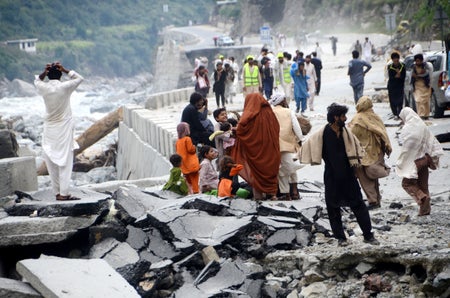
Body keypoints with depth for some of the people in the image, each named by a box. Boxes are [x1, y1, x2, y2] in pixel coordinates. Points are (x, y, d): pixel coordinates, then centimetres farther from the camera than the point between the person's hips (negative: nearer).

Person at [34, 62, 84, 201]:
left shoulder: (44, 88, -5)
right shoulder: (65, 87, -13)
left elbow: (37, 81, 19)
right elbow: (79, 78, 4)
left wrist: (44, 72, 1)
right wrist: (65, 70, -5)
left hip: (49, 130, 3)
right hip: (64, 128, -3)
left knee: (51, 162, 9)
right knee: (65, 162, -2)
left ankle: (57, 192, 12)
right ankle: (64, 193, -6)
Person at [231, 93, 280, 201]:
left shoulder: (250, 114, -11)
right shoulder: (269, 113, 4)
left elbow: (241, 128, -22)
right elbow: (277, 129, 9)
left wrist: (236, 131, -1)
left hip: (255, 148, -4)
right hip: (270, 147, 4)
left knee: (255, 169, 5)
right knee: (270, 169, 12)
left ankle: (258, 194, 5)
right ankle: (272, 193, 11)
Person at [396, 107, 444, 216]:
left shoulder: (407, 129, -18)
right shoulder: (422, 125, 4)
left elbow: (406, 148, -18)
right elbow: (432, 141, 6)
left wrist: (401, 164, -9)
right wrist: (433, 158, 12)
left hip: (414, 161, -7)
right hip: (424, 158, 7)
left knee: (407, 183, 6)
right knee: (423, 184, 15)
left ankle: (422, 197, -15)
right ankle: (425, 209, 16)